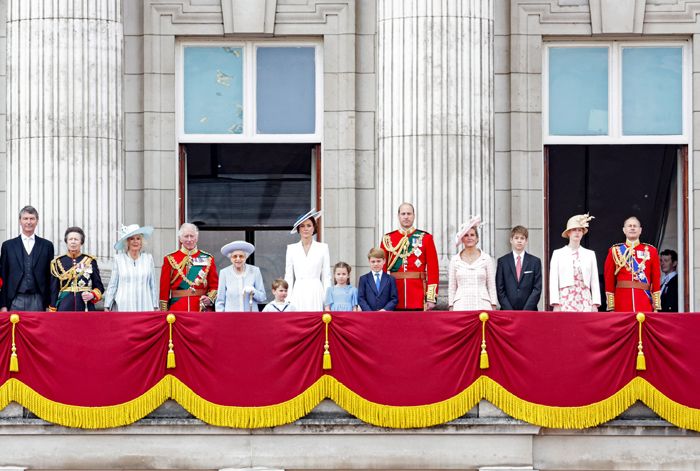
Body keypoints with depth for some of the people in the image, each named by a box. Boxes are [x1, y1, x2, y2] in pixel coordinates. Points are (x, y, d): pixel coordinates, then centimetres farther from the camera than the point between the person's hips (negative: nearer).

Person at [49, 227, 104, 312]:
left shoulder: (90, 261, 7)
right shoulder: (58, 262, 6)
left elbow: (99, 287, 12)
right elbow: (53, 290, 8)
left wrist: (92, 295, -10)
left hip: (86, 308, 0)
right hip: (65, 308, 0)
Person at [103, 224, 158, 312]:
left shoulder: (148, 258, 8)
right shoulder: (118, 259, 4)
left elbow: (153, 285, 11)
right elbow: (112, 285, 7)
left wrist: (156, 307, 10)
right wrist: (107, 307, 5)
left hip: (144, 307, 1)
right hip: (123, 308, -1)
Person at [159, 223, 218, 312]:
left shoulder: (208, 259, 8)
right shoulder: (170, 259, 5)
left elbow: (214, 285, 10)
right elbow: (164, 289, 5)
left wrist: (210, 298, -10)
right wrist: (164, 313, -1)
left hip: (202, 309, 1)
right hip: (177, 310, -1)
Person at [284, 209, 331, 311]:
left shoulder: (323, 248, 6)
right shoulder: (291, 248, 9)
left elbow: (326, 276, 5)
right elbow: (288, 276, 10)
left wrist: (327, 301, -1)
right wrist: (287, 299, 2)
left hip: (316, 293, -1)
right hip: (298, 293, 1)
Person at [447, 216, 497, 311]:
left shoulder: (486, 259, 7)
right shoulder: (454, 260, 9)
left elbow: (492, 285, 7)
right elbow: (451, 287, 11)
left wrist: (493, 307, 1)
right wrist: (451, 307, 5)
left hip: (482, 305, -1)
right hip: (461, 306, 1)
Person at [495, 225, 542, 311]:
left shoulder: (535, 262, 7)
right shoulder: (502, 261, 8)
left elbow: (537, 289, 2)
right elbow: (500, 289, 4)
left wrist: (526, 310, -8)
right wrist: (509, 310, -7)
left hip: (529, 311, 0)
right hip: (507, 312, 0)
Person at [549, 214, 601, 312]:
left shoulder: (590, 254, 13)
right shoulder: (558, 254, 9)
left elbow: (595, 282, 10)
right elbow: (553, 281, 4)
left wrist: (595, 305, 0)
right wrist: (556, 305, -6)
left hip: (585, 300, 1)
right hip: (565, 299, -1)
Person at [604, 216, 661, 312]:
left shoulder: (650, 250, 9)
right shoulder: (615, 251, 8)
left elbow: (656, 280, 7)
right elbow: (609, 280, 6)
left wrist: (656, 307, 1)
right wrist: (611, 308, 0)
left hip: (645, 305, 1)